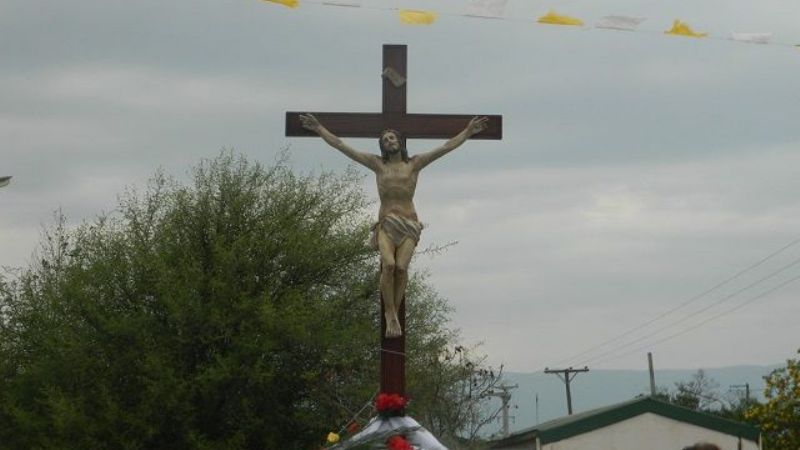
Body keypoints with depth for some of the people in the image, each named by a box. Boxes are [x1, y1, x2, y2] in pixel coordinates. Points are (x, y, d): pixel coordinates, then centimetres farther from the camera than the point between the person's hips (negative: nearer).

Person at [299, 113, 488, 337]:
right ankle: (390, 313, -10)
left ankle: (394, 312, -4)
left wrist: (468, 132, 4)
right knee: (388, 264, -22)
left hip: (409, 224, 0)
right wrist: (319, 129, 8)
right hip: (386, 224, 0)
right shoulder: (377, 164, 11)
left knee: (401, 267, -18)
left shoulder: (414, 163, 10)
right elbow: (341, 146, 11)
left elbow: (446, 147, 9)